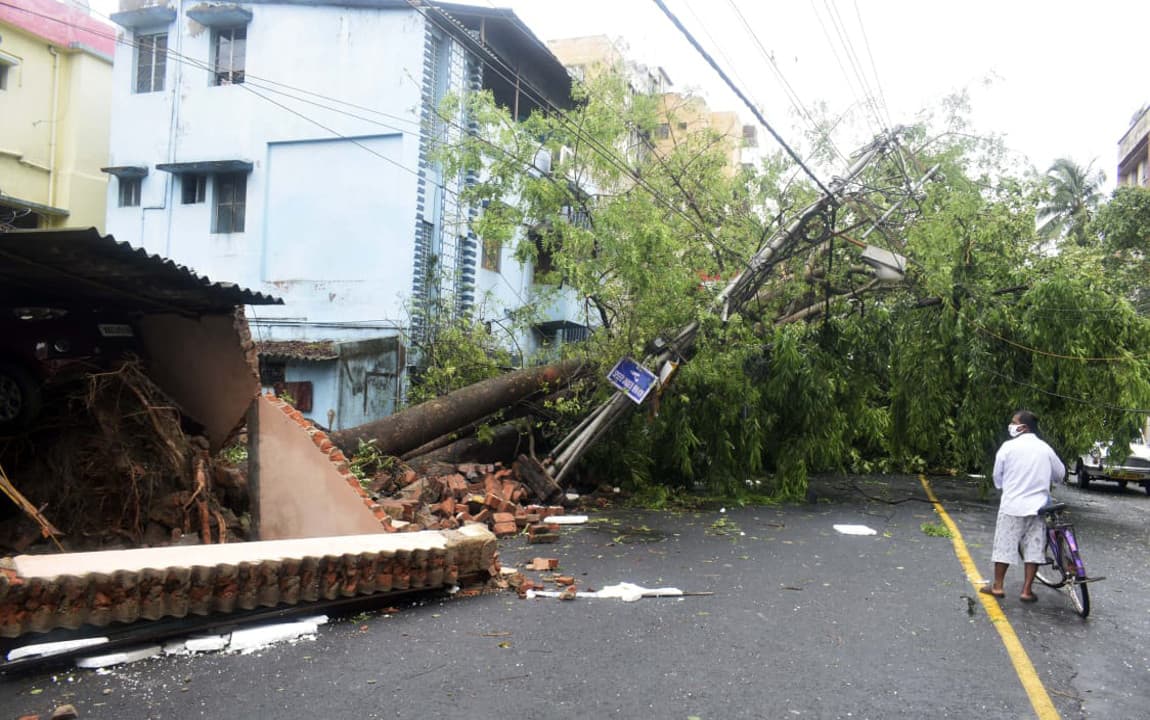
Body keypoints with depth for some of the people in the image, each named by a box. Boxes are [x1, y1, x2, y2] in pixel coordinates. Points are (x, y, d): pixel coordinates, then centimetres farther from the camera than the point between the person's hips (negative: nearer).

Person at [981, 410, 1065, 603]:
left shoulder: (1008, 446, -8)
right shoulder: (1045, 448, 2)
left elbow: (998, 476, 1)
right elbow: (1060, 473, 16)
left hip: (1012, 505, -3)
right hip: (1037, 506, 3)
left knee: (1005, 545, 7)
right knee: (1033, 548, 7)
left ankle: (997, 586, 14)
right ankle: (1027, 590, 8)